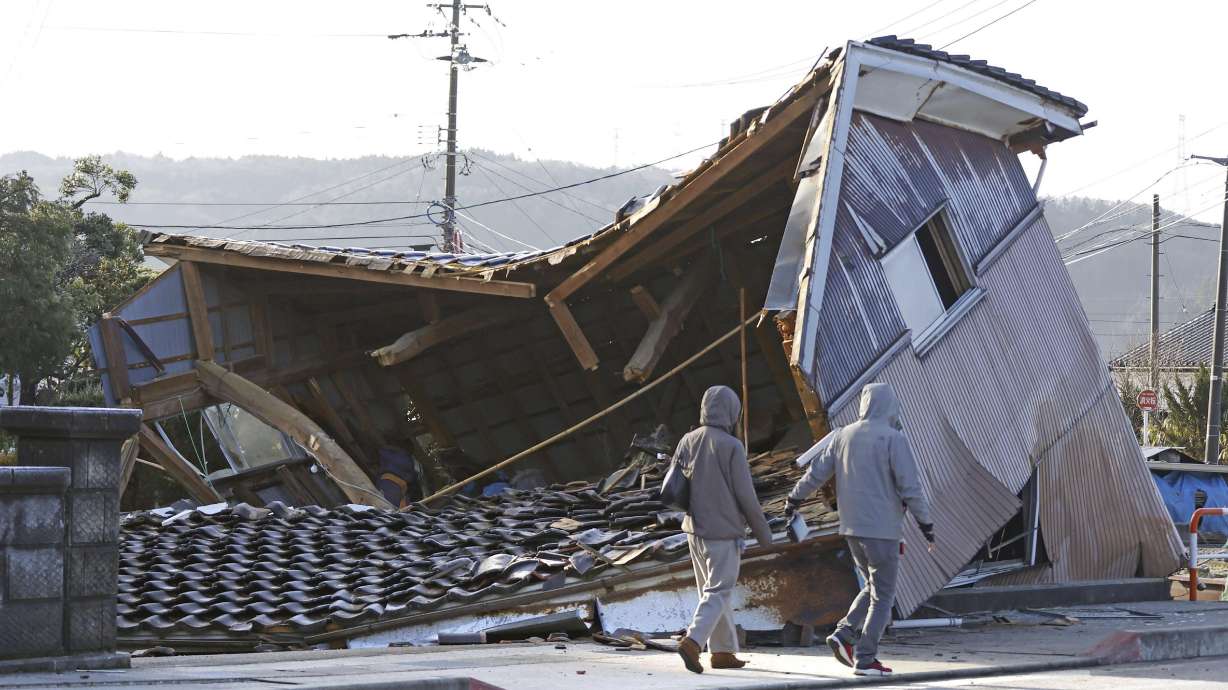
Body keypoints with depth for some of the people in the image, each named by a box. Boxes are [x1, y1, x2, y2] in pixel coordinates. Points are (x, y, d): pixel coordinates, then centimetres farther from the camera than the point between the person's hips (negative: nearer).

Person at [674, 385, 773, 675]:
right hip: (724, 531, -6)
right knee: (718, 593, -3)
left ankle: (723, 651, 20)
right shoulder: (731, 447, -16)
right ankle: (692, 642, -21)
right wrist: (762, 531, -1)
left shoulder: (687, 441, 1)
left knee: (712, 590, 16)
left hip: (695, 528, 6)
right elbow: (746, 495, -13)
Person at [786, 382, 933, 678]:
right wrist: (925, 523, -5)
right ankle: (865, 658, 0)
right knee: (883, 596, 3)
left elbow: (816, 472, 12)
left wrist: (795, 498, 27)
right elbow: (910, 487, -14)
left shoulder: (844, 435, 6)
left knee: (874, 587, 21)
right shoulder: (893, 438, -12)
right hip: (882, 530, -6)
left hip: (851, 528, 6)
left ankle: (845, 634, 5)